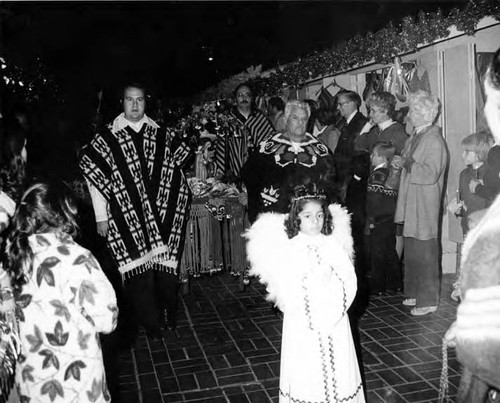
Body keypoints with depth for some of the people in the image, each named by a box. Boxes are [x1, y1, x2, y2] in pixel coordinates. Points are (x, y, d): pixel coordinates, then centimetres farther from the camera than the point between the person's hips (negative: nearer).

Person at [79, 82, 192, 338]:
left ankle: (169, 316, 23)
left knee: (164, 266, 4)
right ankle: (151, 323, 15)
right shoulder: (108, 138, -1)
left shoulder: (160, 136, 6)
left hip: (160, 216, 2)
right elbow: (93, 173, 0)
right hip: (127, 218, -2)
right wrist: (101, 216, -4)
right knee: (140, 271, 0)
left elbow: (173, 173, 12)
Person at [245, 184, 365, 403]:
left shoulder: (334, 244, -1)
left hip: (335, 321, 2)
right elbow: (286, 291, -12)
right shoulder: (288, 248, -8)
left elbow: (348, 282, -6)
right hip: (303, 325, -2)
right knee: (306, 375, 7)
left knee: (338, 369, 12)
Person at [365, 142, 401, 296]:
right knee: (390, 252, 13)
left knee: (377, 254, 0)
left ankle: (377, 287, 8)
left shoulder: (376, 175, -15)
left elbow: (373, 201, -18)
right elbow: (395, 198, 11)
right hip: (390, 221, 8)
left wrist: (371, 220, -13)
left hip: (378, 222, -8)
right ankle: (394, 284, 21)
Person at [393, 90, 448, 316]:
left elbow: (430, 174, -22)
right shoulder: (413, 138, 13)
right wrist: (400, 163, 3)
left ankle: (428, 300, 11)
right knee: (411, 252, 15)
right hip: (411, 204, 9)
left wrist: (406, 163, -18)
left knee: (425, 254, -1)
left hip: (425, 207, -9)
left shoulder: (434, 141, -14)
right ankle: (414, 293, 28)